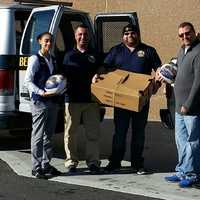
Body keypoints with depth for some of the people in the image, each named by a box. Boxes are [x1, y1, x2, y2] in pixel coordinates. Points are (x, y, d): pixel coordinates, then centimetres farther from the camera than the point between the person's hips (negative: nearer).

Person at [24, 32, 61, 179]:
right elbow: (28, 81, -11)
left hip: (52, 101, 8)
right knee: (38, 135, -6)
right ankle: (36, 168, -3)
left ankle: (46, 164, 22)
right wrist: (41, 93, -22)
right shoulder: (35, 59, -6)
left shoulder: (53, 60, 16)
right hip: (39, 102, -8)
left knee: (49, 134, 13)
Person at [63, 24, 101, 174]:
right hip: (72, 99, 0)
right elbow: (63, 76, 8)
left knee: (93, 133, 2)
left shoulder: (95, 55, 11)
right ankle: (71, 162, 11)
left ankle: (93, 161, 8)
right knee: (71, 133, 3)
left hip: (91, 100, 1)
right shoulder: (69, 56, 9)